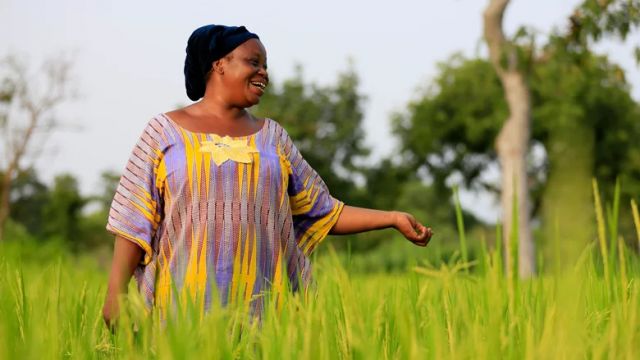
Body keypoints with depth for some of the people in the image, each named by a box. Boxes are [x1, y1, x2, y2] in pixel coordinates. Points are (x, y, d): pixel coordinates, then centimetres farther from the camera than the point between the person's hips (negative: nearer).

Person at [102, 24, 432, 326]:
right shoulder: (166, 131, 5)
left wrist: (393, 218, 7)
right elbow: (134, 222, 1)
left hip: (259, 306, 3)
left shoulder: (271, 136, 15)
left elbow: (323, 212, 15)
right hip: (182, 304, -3)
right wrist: (116, 294, -7)